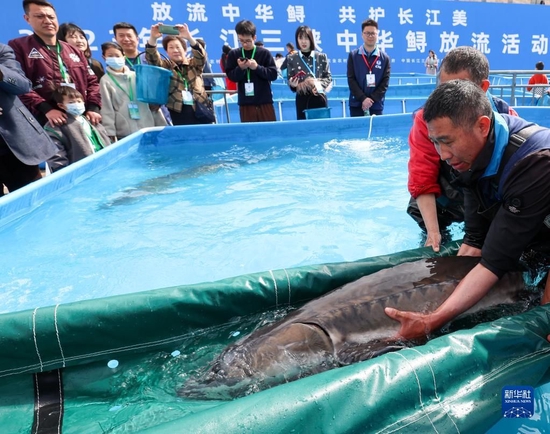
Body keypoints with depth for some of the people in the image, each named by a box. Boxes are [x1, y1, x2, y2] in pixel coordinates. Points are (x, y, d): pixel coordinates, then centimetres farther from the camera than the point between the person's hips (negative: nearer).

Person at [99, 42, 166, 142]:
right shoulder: (106, 81, 4)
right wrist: (110, 135, -9)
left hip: (147, 129, 3)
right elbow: (107, 110, -1)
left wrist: (162, 125, 10)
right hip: (124, 134, -3)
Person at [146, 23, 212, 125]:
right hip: (178, 112, -1)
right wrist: (153, 38, -22)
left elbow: (201, 55, -5)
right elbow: (152, 58, -3)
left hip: (200, 110, 1)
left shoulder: (194, 65, 15)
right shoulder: (165, 66, 14)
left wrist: (189, 37, -24)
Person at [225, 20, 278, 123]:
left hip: (265, 101, -1)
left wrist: (257, 67, -14)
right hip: (245, 103, 1)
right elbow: (231, 76, 4)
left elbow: (273, 74, -4)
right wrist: (240, 68, -13)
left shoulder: (264, 53, 0)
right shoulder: (233, 54, 5)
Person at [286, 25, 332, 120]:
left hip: (319, 98, 1)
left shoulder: (322, 57, 7)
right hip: (302, 99, -1)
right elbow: (290, 80, 6)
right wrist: (292, 84, -17)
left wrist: (319, 84, -13)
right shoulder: (291, 59, 5)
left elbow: (329, 77, 6)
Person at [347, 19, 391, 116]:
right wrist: (363, 98, -13)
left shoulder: (385, 58, 5)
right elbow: (351, 80, -2)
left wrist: (372, 99, -13)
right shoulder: (353, 55, 4)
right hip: (356, 104, 0)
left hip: (376, 105, 1)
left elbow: (385, 82, 0)